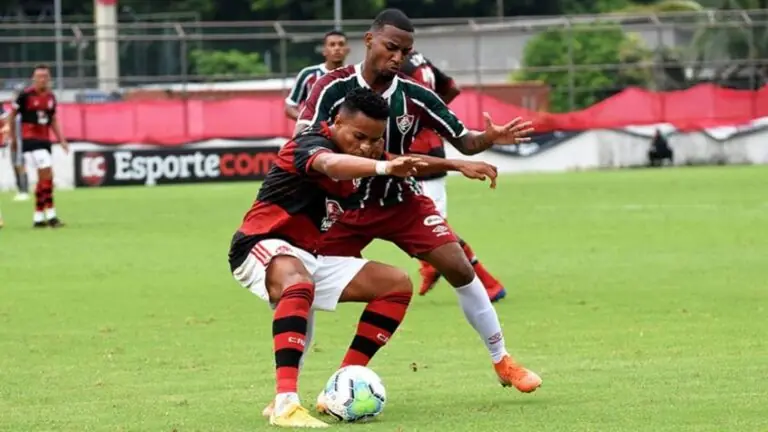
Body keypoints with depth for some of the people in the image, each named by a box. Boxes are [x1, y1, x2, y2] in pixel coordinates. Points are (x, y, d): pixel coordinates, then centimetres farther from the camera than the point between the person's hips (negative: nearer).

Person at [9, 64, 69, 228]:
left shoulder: (51, 97, 8)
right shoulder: (26, 95, -9)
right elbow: (12, 116, 1)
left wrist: (61, 140, 10)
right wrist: (13, 137, 3)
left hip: (45, 140, 7)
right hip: (30, 139, -7)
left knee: (43, 177, 8)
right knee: (47, 174, -16)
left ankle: (38, 217, 15)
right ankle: (50, 215, -15)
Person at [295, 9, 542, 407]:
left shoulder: (415, 97, -11)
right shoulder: (333, 88, -19)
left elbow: (462, 140, -3)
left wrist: (489, 138, -26)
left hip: (402, 201, 2)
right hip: (344, 207, -2)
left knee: (459, 269, -7)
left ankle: (503, 362, 10)